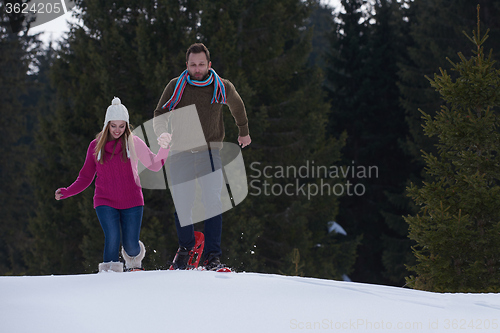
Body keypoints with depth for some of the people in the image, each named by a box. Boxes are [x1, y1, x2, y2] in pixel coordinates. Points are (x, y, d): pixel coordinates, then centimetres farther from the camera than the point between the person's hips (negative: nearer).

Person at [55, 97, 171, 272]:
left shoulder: (134, 143, 0)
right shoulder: (96, 146, 5)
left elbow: (154, 165, -2)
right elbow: (86, 177, 12)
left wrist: (164, 149, -19)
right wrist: (67, 192, 0)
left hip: (131, 201, 0)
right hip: (105, 202, 0)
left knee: (131, 244, -2)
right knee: (112, 237, -21)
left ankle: (134, 262, 32)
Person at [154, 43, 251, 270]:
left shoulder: (222, 88, 2)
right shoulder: (176, 87, -1)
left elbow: (237, 106, 23)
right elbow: (160, 114, 2)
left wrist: (244, 132, 36)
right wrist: (162, 133, -21)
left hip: (210, 152, -1)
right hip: (181, 154, 1)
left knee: (212, 203, -14)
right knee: (182, 206, 1)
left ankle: (212, 255, -12)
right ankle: (186, 247, 25)